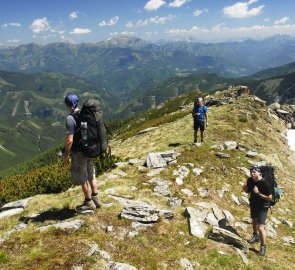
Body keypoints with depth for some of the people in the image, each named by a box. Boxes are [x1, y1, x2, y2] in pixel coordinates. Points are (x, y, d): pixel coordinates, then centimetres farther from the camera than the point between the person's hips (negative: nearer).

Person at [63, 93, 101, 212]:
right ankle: (95, 199, 31)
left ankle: (89, 203, 21)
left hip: (79, 153, -8)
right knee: (90, 175, 20)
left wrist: (66, 155, -12)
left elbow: (69, 140, -24)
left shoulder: (70, 119, -21)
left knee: (82, 179, 8)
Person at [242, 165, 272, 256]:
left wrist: (258, 193, -31)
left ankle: (263, 247, 9)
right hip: (253, 205, 7)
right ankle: (256, 237, 54)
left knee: (261, 228, -11)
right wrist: (245, 188, -16)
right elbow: (247, 191, 6)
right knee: (254, 221, 28)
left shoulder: (265, 184, -28)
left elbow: (269, 198, -24)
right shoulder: (250, 180, -11)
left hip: (262, 207, -7)